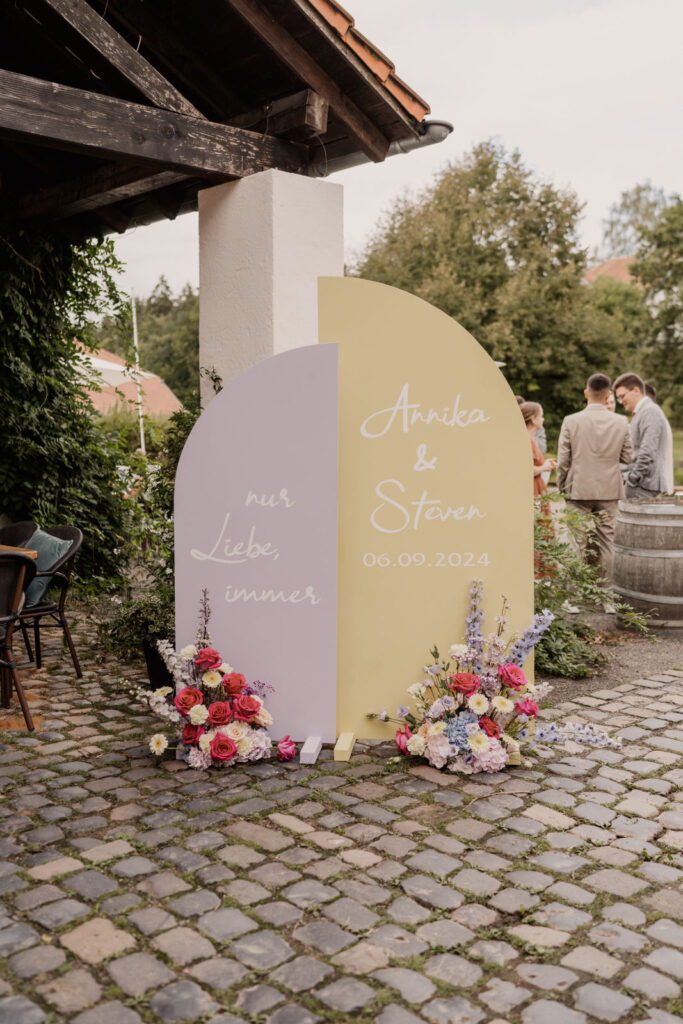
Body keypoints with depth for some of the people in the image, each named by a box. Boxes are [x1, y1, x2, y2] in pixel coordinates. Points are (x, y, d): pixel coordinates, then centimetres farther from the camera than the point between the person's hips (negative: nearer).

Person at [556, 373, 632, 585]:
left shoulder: (571, 421, -8)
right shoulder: (621, 423, -4)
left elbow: (563, 460, -5)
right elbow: (627, 457, 3)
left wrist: (561, 487, 8)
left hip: (578, 490, -1)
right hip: (609, 491, 1)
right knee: (606, 539, 9)